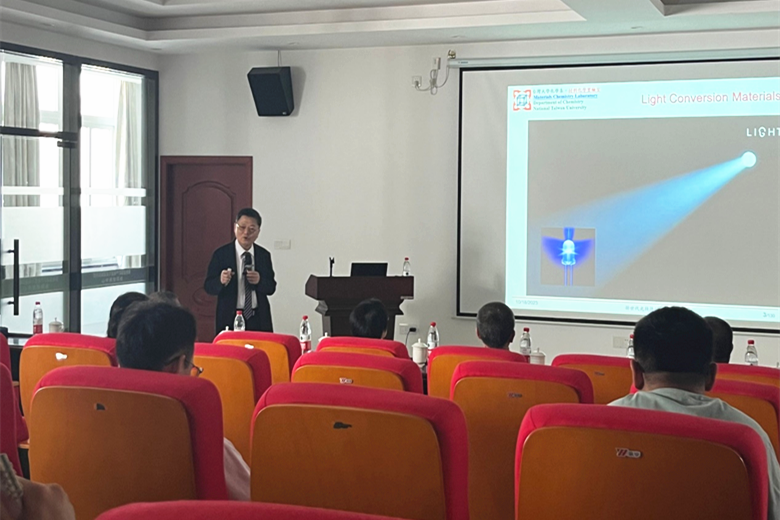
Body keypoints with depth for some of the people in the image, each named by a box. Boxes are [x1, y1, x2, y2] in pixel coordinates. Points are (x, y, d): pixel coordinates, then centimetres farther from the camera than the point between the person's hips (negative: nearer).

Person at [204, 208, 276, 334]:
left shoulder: (264, 255, 7)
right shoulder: (221, 254, -1)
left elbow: (271, 288, 7)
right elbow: (208, 286, -3)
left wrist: (260, 280, -14)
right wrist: (221, 281, -24)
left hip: (259, 319, 2)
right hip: (230, 318, -2)